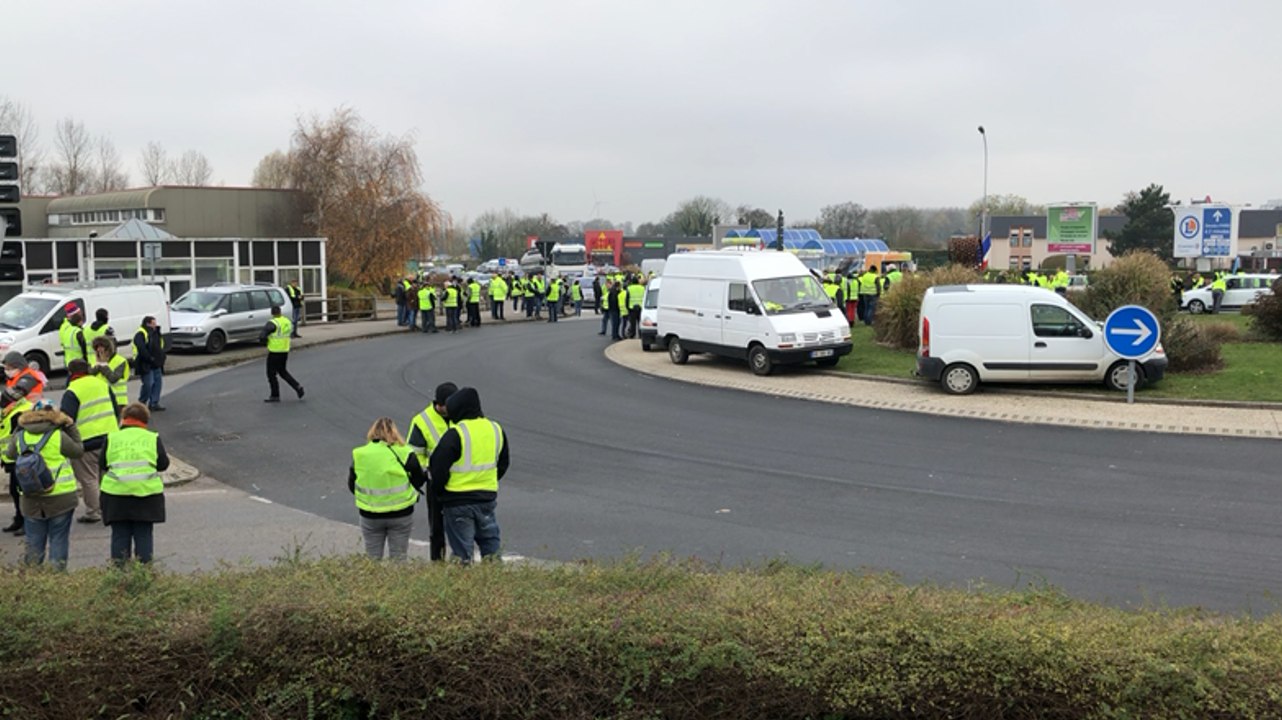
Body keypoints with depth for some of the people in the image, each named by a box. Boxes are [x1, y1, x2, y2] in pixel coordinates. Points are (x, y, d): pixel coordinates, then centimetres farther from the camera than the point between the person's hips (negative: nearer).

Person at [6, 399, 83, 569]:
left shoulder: (20, 437, -2)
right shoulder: (58, 436, -15)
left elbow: (9, 453, 16)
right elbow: (78, 451, -1)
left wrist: (15, 432, 21)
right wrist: (71, 427, 4)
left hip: (31, 499, 3)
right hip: (60, 497, -3)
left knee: (34, 540, 13)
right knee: (58, 538, 7)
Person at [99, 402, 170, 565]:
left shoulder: (111, 438, 5)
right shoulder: (153, 438, 3)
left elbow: (102, 466, 7)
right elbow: (163, 464, 2)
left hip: (116, 492, 1)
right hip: (146, 492, -1)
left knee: (120, 534, 8)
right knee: (144, 534, 7)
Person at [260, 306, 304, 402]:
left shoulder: (273, 323, -18)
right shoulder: (287, 321, 5)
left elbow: (262, 336, -23)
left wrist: (264, 340, -1)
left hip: (274, 352, -7)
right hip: (285, 351, 7)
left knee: (271, 374, 6)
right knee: (283, 371, 22)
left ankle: (275, 396, 11)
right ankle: (297, 387, 9)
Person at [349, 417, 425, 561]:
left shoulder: (359, 455, -7)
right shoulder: (405, 454, -13)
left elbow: (352, 486, 3)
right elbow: (419, 480, -3)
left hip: (369, 516, 2)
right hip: (401, 514, -1)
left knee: (372, 559, 16)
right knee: (398, 559, 11)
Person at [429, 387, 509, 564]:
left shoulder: (454, 435, -17)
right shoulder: (496, 430, 4)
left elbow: (438, 468, -14)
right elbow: (503, 465, 15)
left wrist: (439, 492, 3)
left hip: (458, 501, -5)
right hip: (487, 498, 5)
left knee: (462, 551, 5)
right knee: (490, 543, 18)